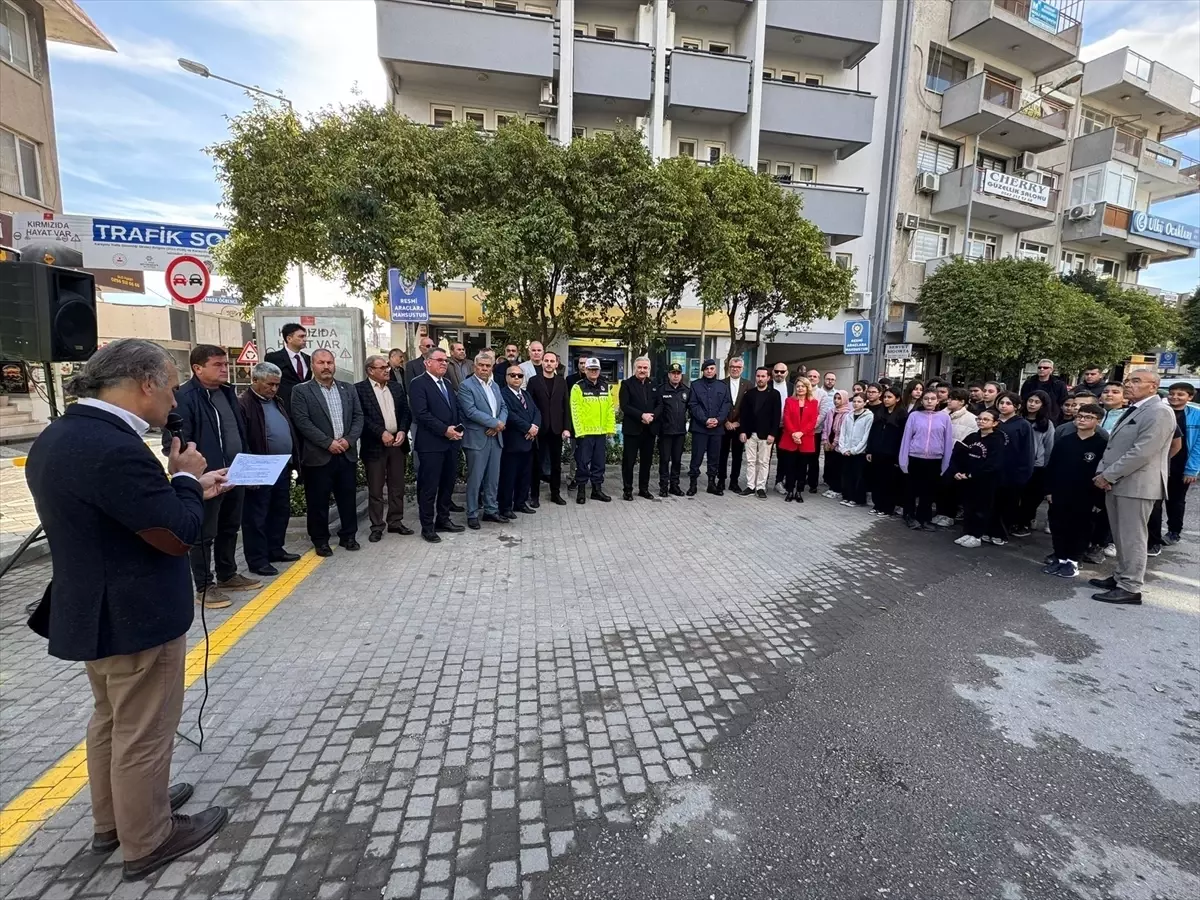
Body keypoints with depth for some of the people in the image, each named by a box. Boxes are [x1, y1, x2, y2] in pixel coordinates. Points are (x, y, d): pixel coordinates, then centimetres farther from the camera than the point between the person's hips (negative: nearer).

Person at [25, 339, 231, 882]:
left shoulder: (56, 436, 4)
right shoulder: (114, 449, -29)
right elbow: (181, 534, -25)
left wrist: (189, 488, 9)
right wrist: (186, 478, -11)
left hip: (93, 610, 10)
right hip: (136, 619, -10)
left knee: (111, 721, 26)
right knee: (143, 734, 9)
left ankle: (111, 820, 45)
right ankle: (147, 841, 29)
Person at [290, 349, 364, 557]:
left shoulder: (349, 388, 11)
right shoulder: (301, 391, -2)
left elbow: (358, 417, 7)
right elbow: (302, 422, -11)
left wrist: (349, 440, -8)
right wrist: (328, 442, -16)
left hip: (347, 453, 4)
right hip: (318, 455, -3)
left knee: (348, 498, 10)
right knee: (318, 501, 5)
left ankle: (348, 536, 24)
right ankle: (320, 540, 18)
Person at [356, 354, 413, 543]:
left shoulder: (396, 387, 11)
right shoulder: (359, 389, -5)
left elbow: (406, 412, 9)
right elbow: (361, 417, -12)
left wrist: (402, 431, -8)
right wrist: (382, 433, -18)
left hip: (397, 442, 5)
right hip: (375, 445, -4)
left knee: (397, 486, 11)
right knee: (375, 489, 4)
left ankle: (395, 522, 22)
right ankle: (377, 526, 14)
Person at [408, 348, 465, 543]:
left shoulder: (447, 383, 17)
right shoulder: (418, 383, -8)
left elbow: (456, 408, 17)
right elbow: (421, 413, -17)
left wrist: (459, 428, -2)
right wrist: (445, 430, -18)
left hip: (451, 442, 8)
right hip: (431, 443, -7)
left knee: (448, 484, 14)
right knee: (429, 487, 1)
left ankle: (443, 519, 28)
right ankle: (427, 526, 11)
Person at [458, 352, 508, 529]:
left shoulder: (495, 385, 15)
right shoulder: (466, 386, -7)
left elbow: (504, 407, 12)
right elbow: (471, 411, -17)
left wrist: (500, 424, -9)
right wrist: (495, 423, -15)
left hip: (496, 437, 6)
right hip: (477, 439, -6)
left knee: (493, 478, 12)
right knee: (475, 479, 1)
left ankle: (491, 510, 23)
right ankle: (472, 515, 12)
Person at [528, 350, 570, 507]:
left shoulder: (561, 382, 6)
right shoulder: (534, 381, -1)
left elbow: (566, 406, 5)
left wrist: (566, 427, -2)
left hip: (556, 429, 2)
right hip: (539, 428, -2)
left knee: (556, 463, 9)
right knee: (537, 463, 5)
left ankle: (555, 493, 21)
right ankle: (534, 495, 15)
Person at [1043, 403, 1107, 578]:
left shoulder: (1102, 444, -5)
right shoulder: (1063, 442, 4)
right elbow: (1051, 467, 7)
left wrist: (1098, 500, -8)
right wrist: (1049, 490, 3)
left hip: (1085, 497, -3)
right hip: (1059, 494, 3)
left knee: (1080, 529, 7)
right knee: (1058, 527, 9)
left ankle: (1073, 560, 17)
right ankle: (1059, 557, 21)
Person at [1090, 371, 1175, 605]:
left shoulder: (1159, 412, -12)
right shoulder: (1132, 410, 18)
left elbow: (1142, 452, -20)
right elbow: (1112, 445, 16)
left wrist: (1108, 475, -16)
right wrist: (1102, 473, 1)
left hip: (1136, 485, -9)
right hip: (1116, 482, 9)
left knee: (1131, 538, -2)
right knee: (1120, 537, 16)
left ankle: (1130, 588, 4)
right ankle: (1121, 577, 26)